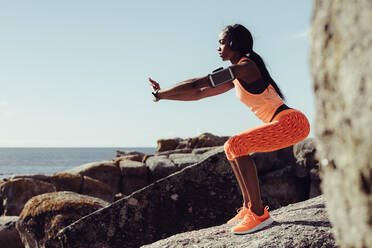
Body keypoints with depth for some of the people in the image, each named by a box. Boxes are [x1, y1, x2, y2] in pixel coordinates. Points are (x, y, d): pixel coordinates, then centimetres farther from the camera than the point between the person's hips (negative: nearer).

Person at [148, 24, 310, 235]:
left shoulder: (245, 67, -11)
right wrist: (163, 94, 23)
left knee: (236, 146, -21)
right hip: (284, 125, 10)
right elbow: (199, 94, 25)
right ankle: (248, 208, 15)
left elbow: (196, 84, -13)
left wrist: (161, 93, -3)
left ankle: (259, 214, -18)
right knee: (232, 148, 15)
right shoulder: (237, 78, 18)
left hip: (291, 123, -10)